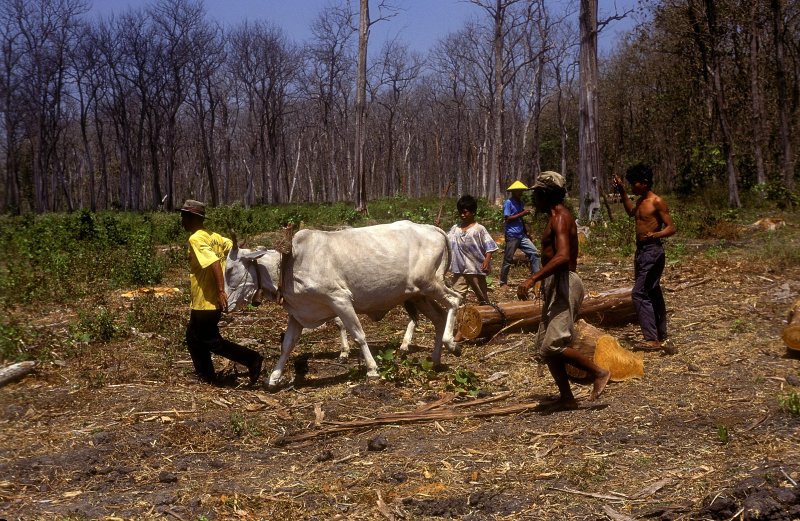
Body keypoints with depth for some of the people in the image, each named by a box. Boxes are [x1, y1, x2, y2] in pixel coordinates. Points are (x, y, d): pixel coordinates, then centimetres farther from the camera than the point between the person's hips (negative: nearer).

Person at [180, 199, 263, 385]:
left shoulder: (195, 239, -15)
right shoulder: (212, 236, 10)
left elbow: (213, 262, -27)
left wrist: (221, 291, -32)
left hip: (205, 302, -9)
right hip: (205, 301, 9)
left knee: (211, 342, 0)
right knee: (194, 337, 20)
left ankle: (252, 359, -2)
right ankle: (206, 376, 25)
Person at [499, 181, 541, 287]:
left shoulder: (521, 202, 15)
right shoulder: (508, 202, -8)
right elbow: (508, 218, -16)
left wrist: (526, 233, 19)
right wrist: (522, 213, -18)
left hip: (521, 235, 7)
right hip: (512, 236, -7)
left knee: (534, 253, -1)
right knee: (508, 259, 0)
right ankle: (503, 282, 11)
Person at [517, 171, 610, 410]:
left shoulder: (560, 218, -14)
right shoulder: (557, 217, 18)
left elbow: (562, 257, -29)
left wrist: (533, 279, -33)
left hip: (564, 285, -11)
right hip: (554, 286, 11)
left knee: (553, 345, -16)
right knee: (545, 344, 10)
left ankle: (598, 373, -1)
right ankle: (566, 397, 14)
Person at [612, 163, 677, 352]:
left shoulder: (657, 202, -13)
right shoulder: (640, 201, 12)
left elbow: (671, 228, -16)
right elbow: (631, 211, 36)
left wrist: (654, 235, -34)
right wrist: (621, 191, 30)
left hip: (652, 251, -9)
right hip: (641, 251, 9)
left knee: (639, 293, -14)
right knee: (653, 295, 12)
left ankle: (652, 339, -13)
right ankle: (661, 338, 19)